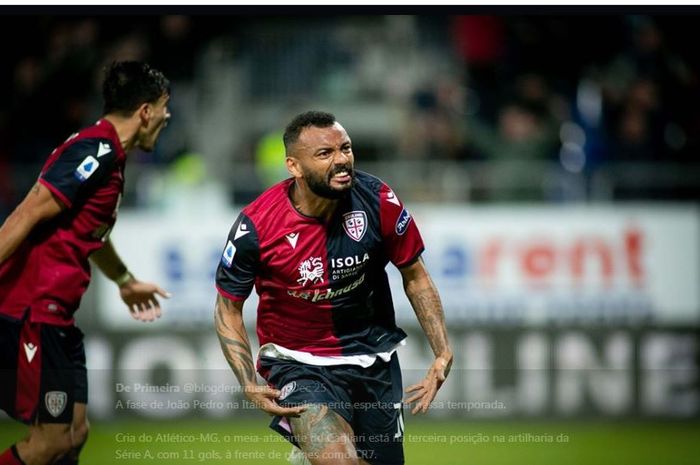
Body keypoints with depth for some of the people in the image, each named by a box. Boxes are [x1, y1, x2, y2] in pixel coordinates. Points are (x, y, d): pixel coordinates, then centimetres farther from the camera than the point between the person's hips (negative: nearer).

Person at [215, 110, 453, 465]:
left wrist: (443, 353, -6)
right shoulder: (256, 226, -18)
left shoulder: (378, 200, -12)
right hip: (299, 362, -4)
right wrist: (249, 385, -15)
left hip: (373, 353, 4)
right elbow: (227, 309, -4)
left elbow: (415, 278, 3)